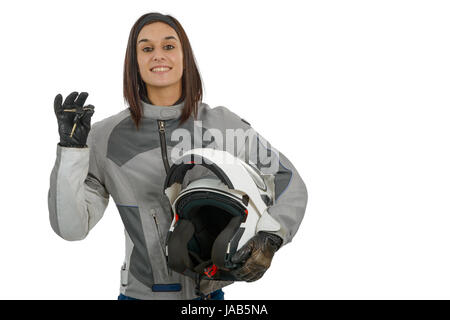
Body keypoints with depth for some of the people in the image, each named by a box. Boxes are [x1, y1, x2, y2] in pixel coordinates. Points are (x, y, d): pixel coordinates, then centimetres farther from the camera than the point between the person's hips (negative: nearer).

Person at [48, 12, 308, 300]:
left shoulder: (221, 124, -4)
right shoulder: (105, 138, -4)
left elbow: (290, 183, 3)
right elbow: (71, 226, -8)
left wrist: (270, 239, -12)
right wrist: (71, 148, -16)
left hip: (207, 290, 0)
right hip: (140, 291, 0)